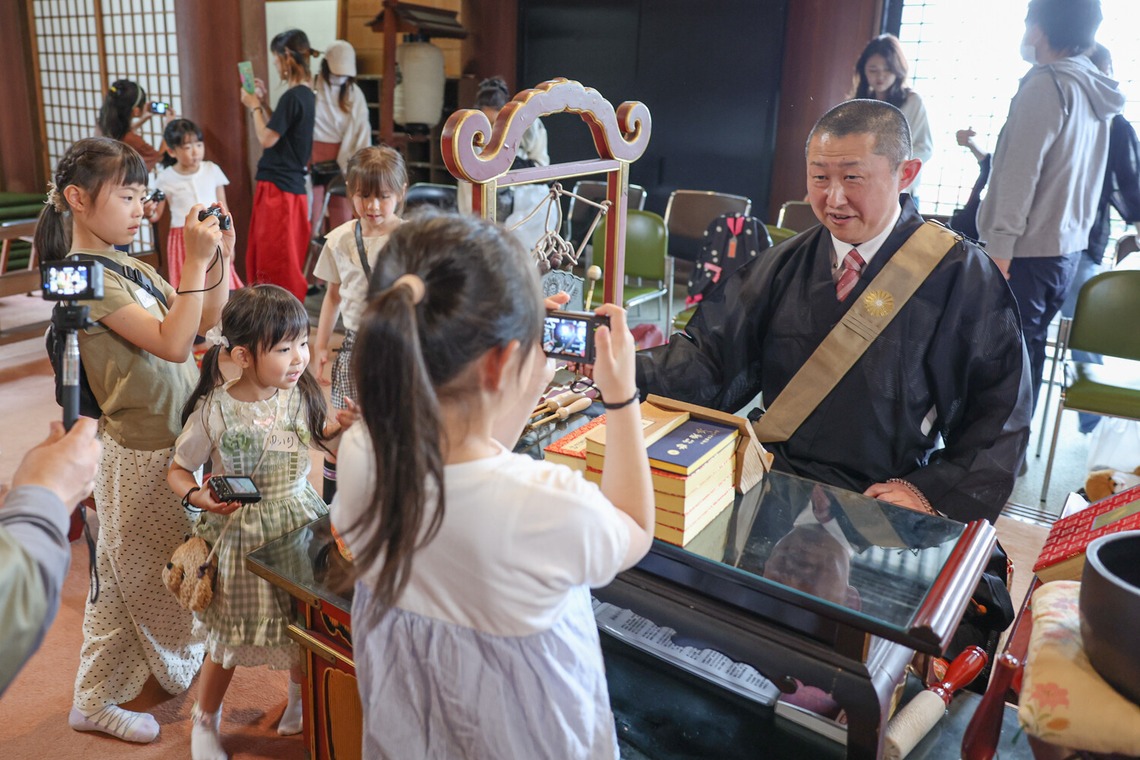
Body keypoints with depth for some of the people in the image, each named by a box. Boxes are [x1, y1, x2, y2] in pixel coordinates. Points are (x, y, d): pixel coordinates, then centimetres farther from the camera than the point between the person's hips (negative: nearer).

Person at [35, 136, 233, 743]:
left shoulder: (130, 266, 8)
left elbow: (206, 322, 8)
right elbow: (171, 343, -26)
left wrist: (221, 255, -4)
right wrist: (196, 260, -26)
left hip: (173, 434, 8)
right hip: (140, 449, -8)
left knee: (134, 575, 20)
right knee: (138, 574, 9)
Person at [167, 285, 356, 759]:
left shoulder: (300, 394, -8)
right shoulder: (214, 411, -19)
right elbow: (178, 471, -7)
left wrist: (342, 426, -5)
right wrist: (199, 497, -26)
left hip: (300, 518, 4)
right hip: (241, 532, -3)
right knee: (231, 639, 10)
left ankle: (300, 701, 46)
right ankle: (205, 722, 40)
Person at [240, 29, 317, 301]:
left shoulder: (293, 97, -17)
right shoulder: (306, 94, 11)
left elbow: (267, 139, -14)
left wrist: (254, 106, -1)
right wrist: (263, 103, 15)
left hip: (279, 187, -9)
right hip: (291, 184, 9)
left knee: (276, 261, -2)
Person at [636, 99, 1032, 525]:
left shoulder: (961, 276, -3)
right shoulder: (786, 266, 7)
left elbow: (1000, 412, -3)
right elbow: (711, 354, -1)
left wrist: (933, 493, -15)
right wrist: (625, 371, -18)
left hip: (884, 508, -2)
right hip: (774, 485, 2)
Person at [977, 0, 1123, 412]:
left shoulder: (1046, 84, -12)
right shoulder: (1094, 92, 13)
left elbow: (1021, 174, -18)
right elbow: (1066, 172, 17)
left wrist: (1001, 246, -18)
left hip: (1029, 249, -9)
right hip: (1067, 245, 9)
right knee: (1029, 348, 15)